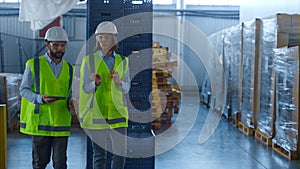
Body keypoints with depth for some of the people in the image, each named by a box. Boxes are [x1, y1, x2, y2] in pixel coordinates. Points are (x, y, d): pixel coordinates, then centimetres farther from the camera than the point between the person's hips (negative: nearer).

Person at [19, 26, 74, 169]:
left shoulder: (69, 69, 11)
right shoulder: (34, 65, 1)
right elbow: (24, 89, 0)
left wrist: (71, 103, -7)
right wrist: (40, 98, -19)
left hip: (61, 122, 3)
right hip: (40, 121, -2)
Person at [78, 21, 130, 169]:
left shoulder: (122, 61, 8)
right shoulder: (89, 60, 0)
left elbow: (126, 88, 8)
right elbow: (85, 89, -2)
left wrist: (119, 82, -14)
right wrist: (96, 83, -23)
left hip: (117, 113, 2)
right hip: (96, 113, -2)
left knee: (120, 153, -1)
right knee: (100, 154, 2)